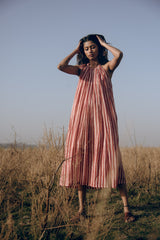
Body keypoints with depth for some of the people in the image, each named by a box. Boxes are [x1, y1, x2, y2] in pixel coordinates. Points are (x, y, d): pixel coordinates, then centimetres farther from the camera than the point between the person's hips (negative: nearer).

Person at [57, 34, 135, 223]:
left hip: (103, 118, -3)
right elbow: (61, 66, -3)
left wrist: (103, 43, 5)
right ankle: (81, 208, 3)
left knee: (111, 157, -11)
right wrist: (75, 51, 10)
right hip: (82, 117, 3)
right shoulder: (81, 69, 16)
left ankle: (126, 208, -8)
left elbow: (119, 54, -11)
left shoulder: (107, 67, 11)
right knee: (79, 157, -3)